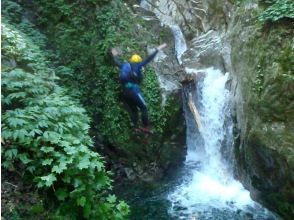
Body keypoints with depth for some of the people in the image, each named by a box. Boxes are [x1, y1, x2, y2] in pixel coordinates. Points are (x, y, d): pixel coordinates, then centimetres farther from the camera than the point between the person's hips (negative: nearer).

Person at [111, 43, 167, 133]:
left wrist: (115, 55, 57)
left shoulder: (124, 65, 18)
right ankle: (146, 127, -5)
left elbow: (117, 62, 37)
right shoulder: (137, 66, 3)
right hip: (134, 90, -6)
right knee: (143, 108, 0)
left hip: (125, 92, 7)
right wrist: (157, 49, 4)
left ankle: (136, 128, 14)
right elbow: (149, 58, 0)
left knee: (133, 109, 15)